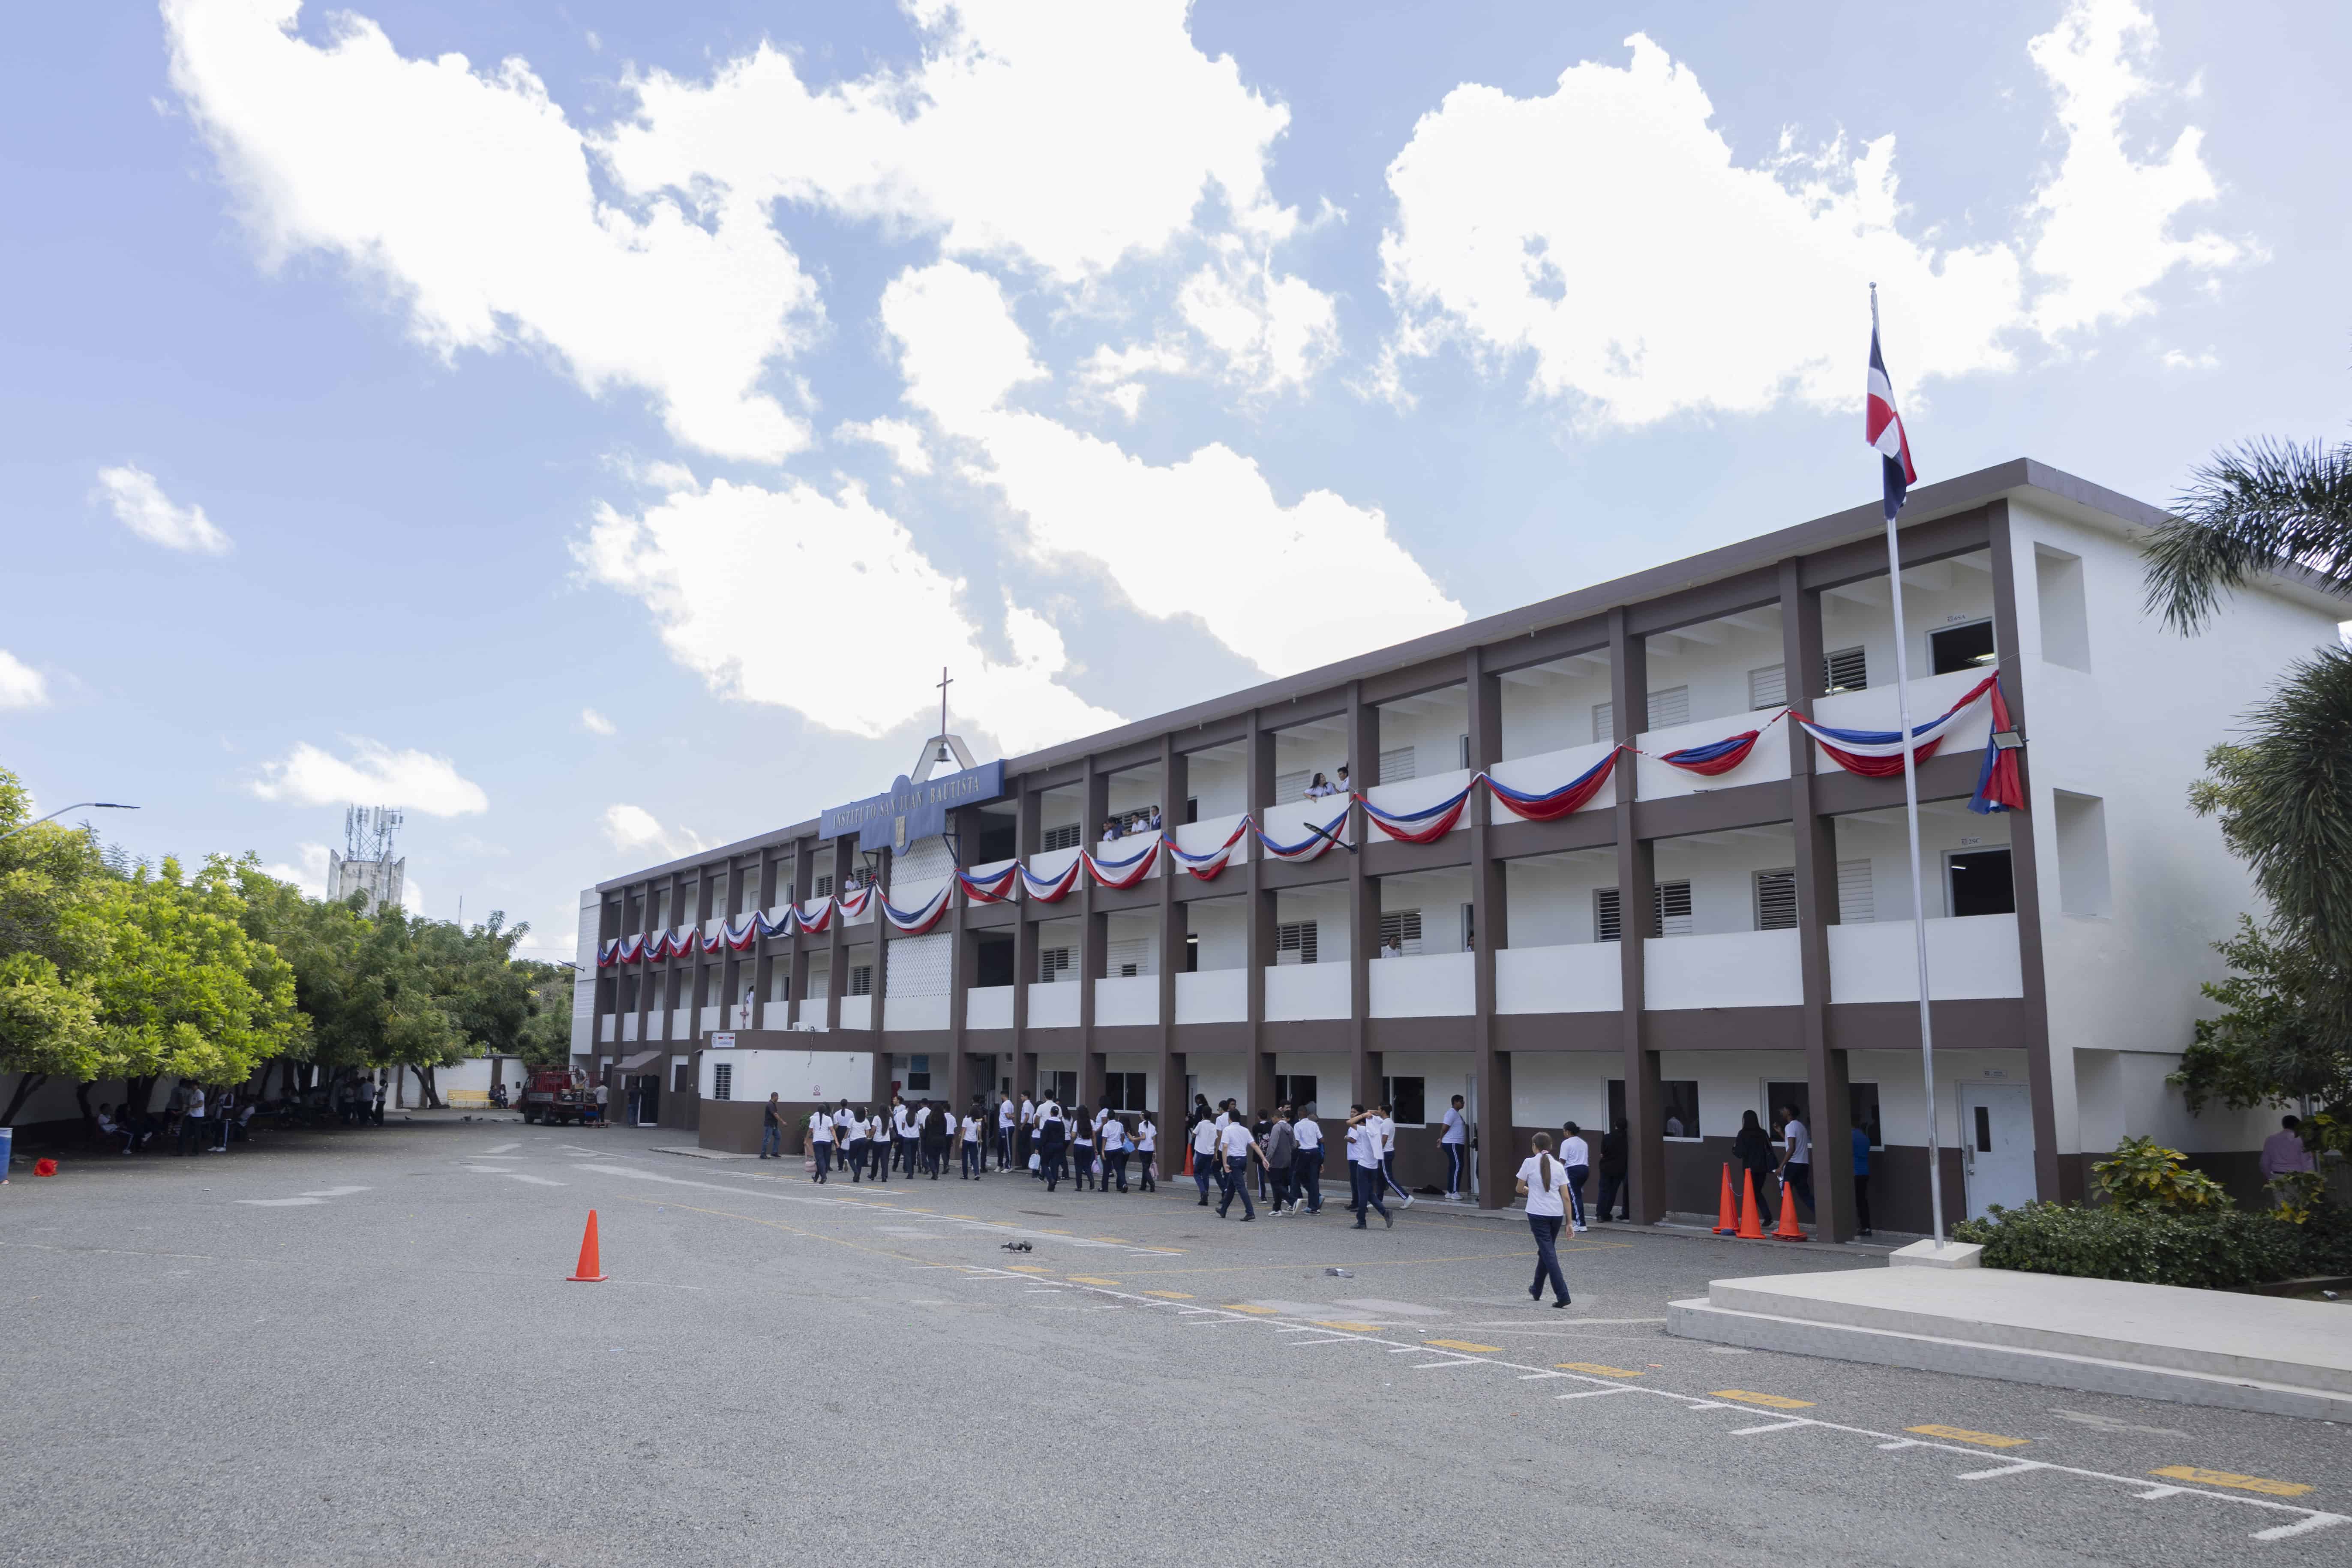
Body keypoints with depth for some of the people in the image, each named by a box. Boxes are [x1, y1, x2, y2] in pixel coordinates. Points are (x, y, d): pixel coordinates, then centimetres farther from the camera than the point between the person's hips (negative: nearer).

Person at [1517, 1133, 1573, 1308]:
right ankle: (1537, 1290, 35)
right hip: (1556, 1215, 4)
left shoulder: (1529, 1163, -5)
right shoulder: (1559, 1166, 5)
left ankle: (1563, 1295, -14)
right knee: (1545, 1251, 21)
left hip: (1537, 1214, -4)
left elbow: (1519, 1189, 4)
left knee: (1549, 1254, -5)